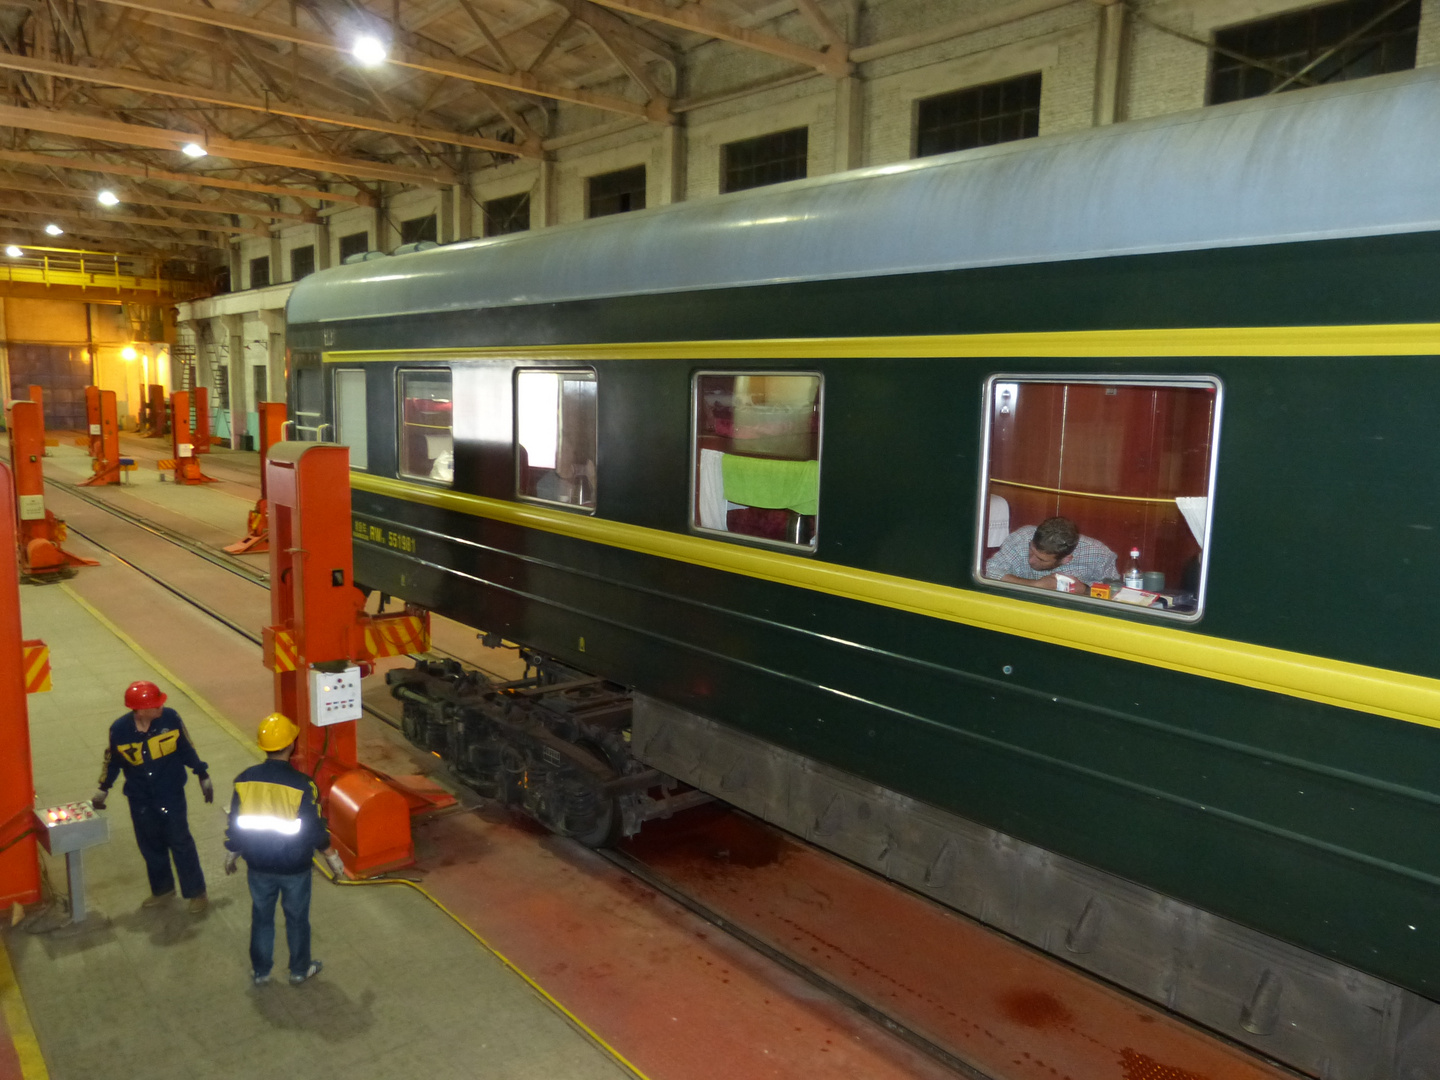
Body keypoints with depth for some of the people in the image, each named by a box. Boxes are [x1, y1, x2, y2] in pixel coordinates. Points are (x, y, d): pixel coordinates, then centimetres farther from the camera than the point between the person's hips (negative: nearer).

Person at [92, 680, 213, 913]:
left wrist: (203, 777, 4)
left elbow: (187, 749, -3)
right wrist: (103, 789, 15)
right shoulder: (119, 730, -14)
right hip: (140, 800, 2)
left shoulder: (170, 718, -17)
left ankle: (196, 892, 17)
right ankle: (162, 889, 37)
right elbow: (112, 760, 5)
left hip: (171, 794, -2)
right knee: (150, 846, 16)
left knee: (180, 842, 3)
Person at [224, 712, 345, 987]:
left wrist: (232, 854, 17)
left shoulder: (245, 780, -13)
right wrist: (332, 858, 2)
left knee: (261, 918, 23)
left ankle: (260, 971, 38)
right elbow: (316, 829, -14)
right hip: (294, 867, -3)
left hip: (258, 866, 3)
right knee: (297, 918, 18)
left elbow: (235, 824, -2)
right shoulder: (302, 785, -23)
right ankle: (300, 969, 35)